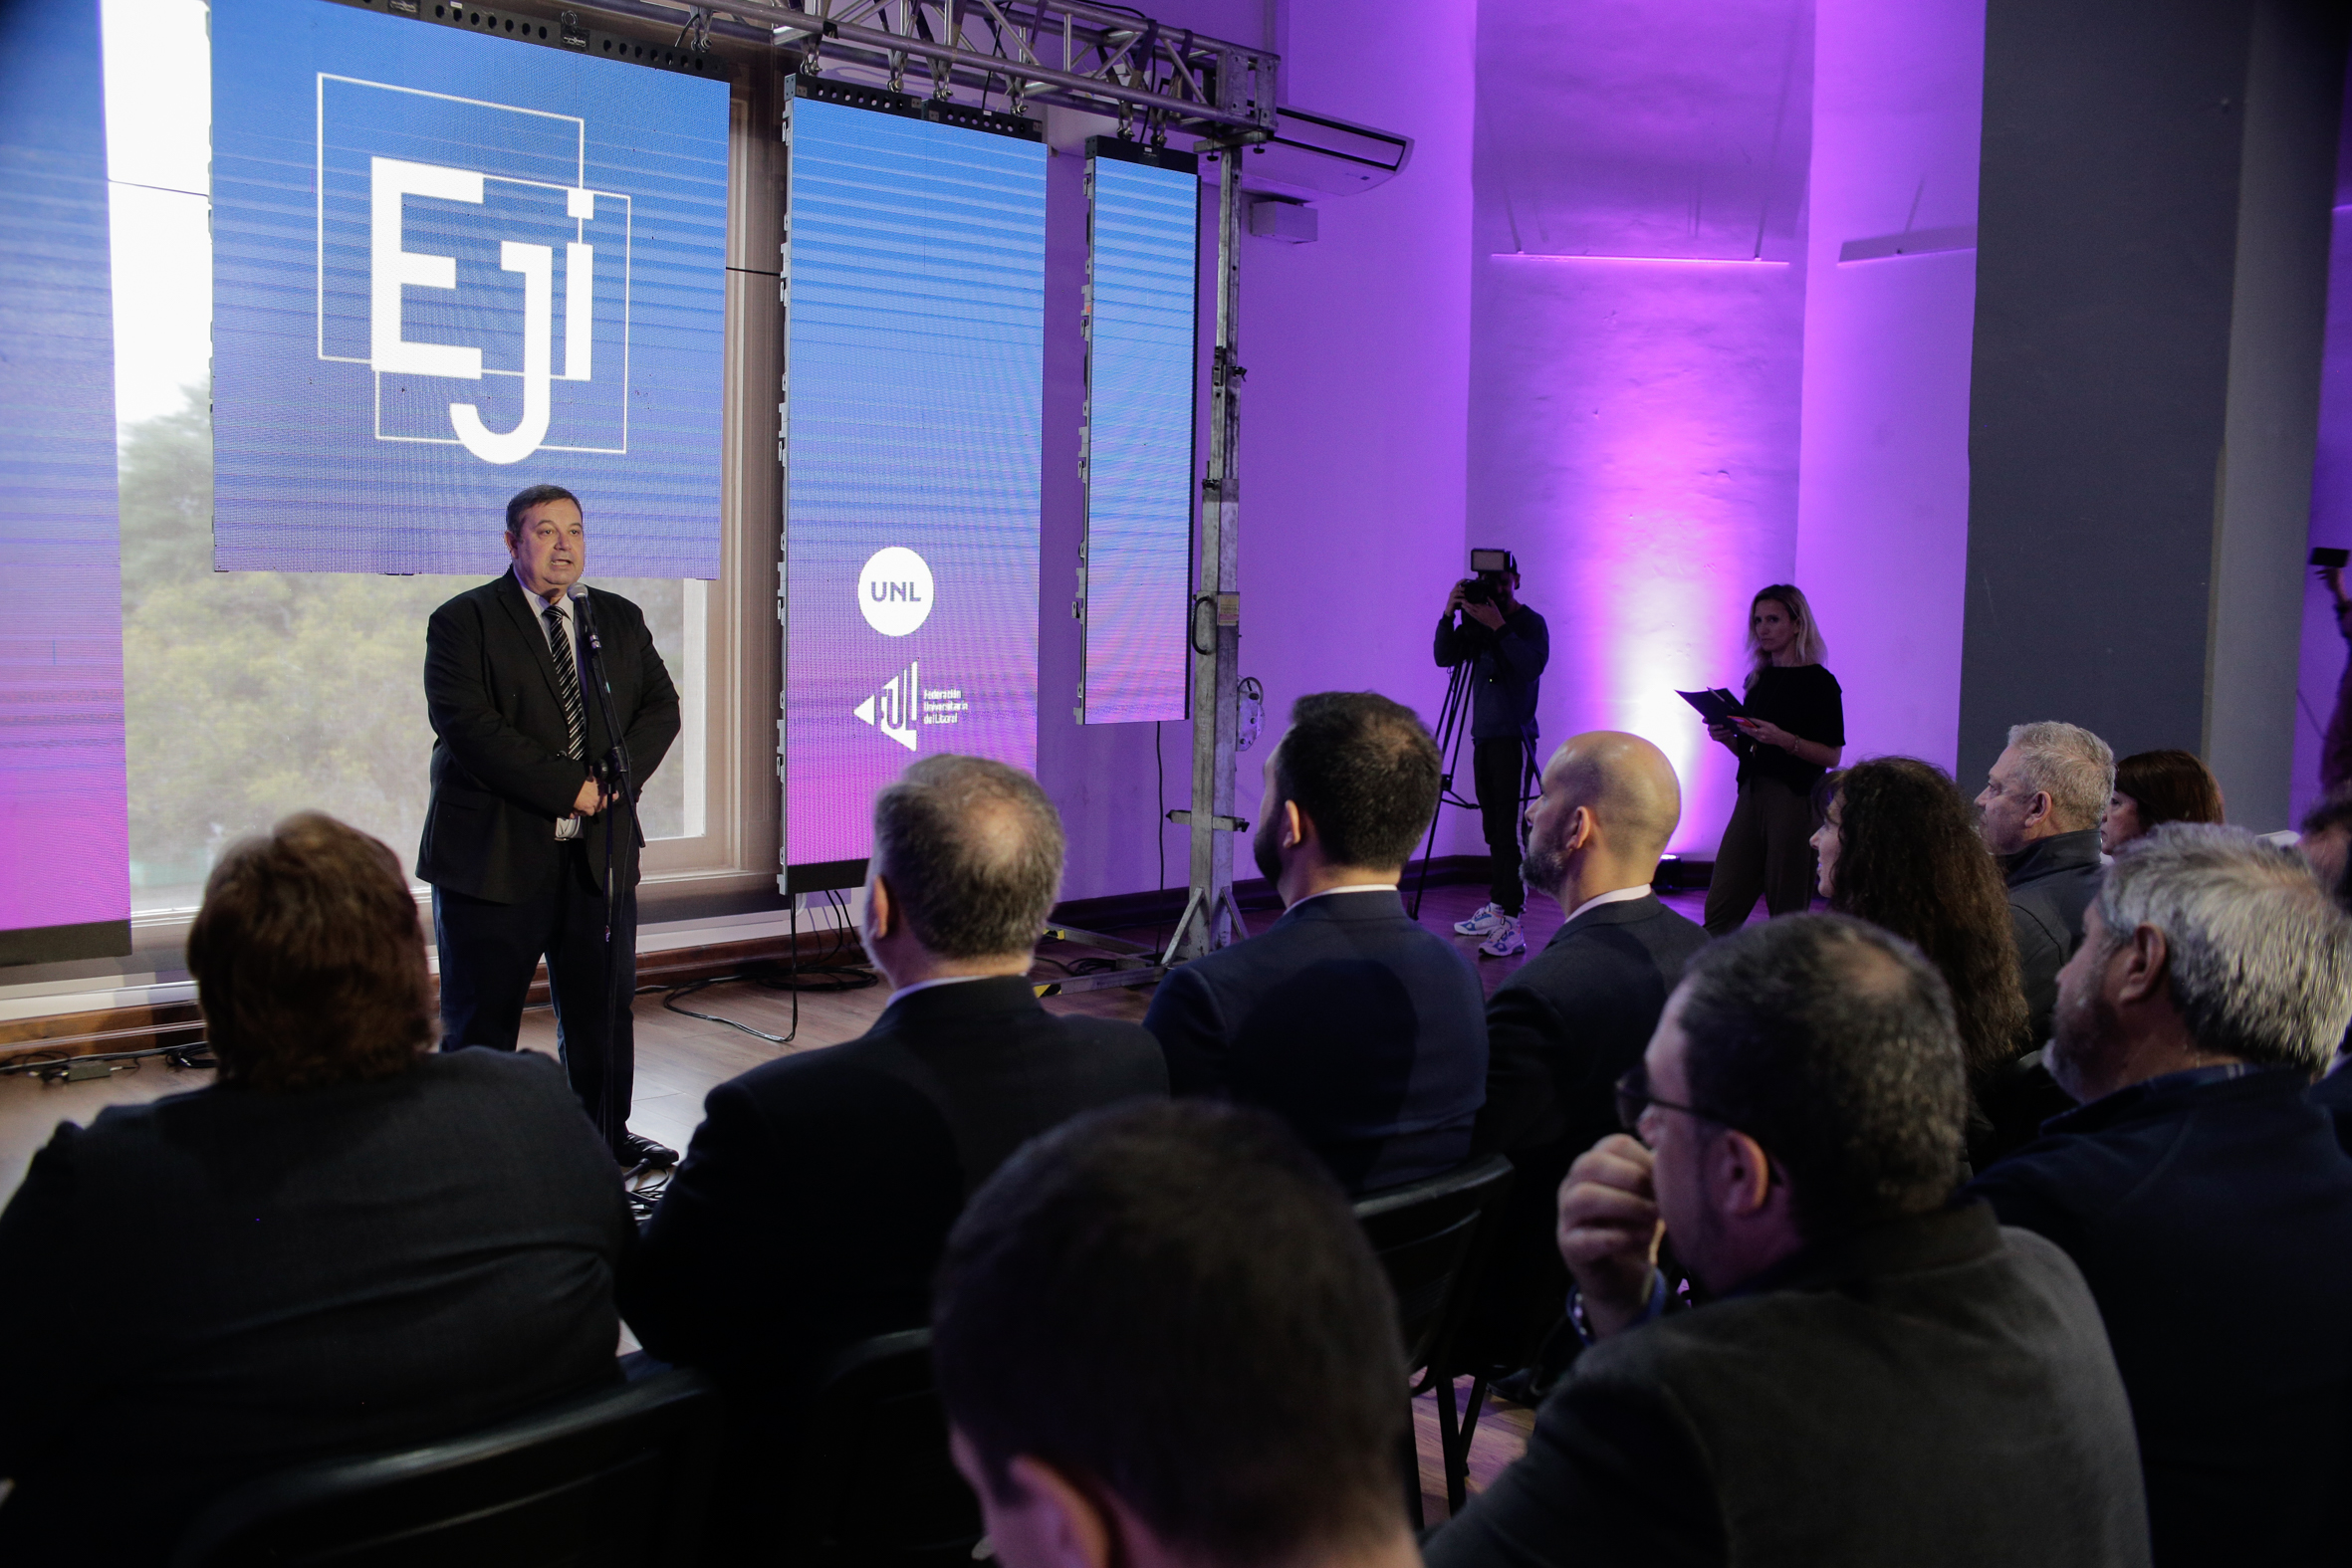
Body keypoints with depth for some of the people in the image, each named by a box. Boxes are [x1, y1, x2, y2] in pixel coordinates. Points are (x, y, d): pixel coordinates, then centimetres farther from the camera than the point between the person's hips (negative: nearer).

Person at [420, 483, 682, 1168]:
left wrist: (618, 776, -11)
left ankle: (606, 1135, 28)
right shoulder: (462, 622, -4)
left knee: (604, 1007, 13)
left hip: (599, 851, 5)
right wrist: (570, 788, -18)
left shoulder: (620, 619, 12)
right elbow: (467, 726, -16)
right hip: (495, 852, -4)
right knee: (481, 1020, 4)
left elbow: (660, 706, 9)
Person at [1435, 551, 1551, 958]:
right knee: (1493, 828, 12)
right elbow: (1444, 658, 4)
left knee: (1511, 829, -13)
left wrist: (1498, 626, -25)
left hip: (1514, 737, -7)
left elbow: (1533, 665, -22)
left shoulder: (1530, 623, -5)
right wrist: (1449, 614, -9)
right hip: (1483, 735, 7)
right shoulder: (1475, 620, 13)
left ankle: (1511, 924, -17)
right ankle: (1495, 908, 20)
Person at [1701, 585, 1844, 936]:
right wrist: (1728, 737, 2)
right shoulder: (1758, 679, 16)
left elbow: (1832, 755, -9)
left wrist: (1783, 739, -21)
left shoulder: (1819, 682, -4)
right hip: (1751, 796, 6)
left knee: (1787, 912, -3)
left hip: (1796, 801, -6)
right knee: (1719, 909, 0)